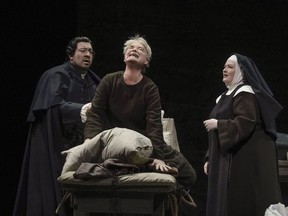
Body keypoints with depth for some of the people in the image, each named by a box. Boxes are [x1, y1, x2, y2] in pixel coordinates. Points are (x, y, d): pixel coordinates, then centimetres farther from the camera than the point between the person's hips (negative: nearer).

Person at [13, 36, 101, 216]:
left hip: (82, 144, 6)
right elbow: (53, 105, -19)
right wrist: (82, 109, -30)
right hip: (56, 144, -6)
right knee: (57, 192, -7)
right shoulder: (57, 76, -5)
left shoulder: (93, 81, 16)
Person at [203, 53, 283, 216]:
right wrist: (210, 159, 17)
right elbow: (220, 134, 22)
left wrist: (218, 124, -17)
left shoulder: (245, 94, -9)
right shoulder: (228, 95, 21)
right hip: (229, 159, 10)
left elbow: (245, 123, -24)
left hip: (245, 158, -10)